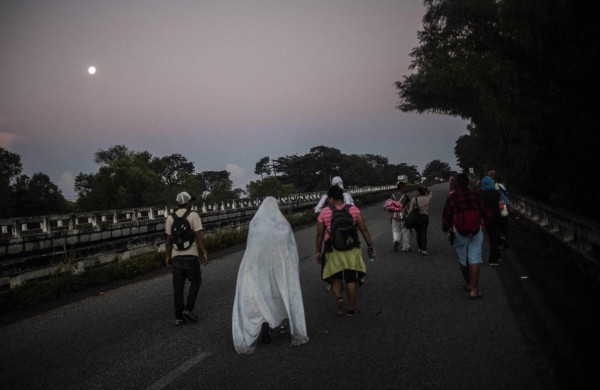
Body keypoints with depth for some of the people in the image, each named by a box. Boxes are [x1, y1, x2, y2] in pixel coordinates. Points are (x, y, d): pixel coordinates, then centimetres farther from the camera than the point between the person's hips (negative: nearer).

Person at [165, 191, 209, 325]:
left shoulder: (170, 217, 4)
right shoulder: (193, 215, -6)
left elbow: (169, 239, 4)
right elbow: (199, 237, -11)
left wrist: (168, 256, 12)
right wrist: (205, 253, -5)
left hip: (176, 257, 3)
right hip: (191, 256, -3)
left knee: (178, 288, 8)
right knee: (195, 282, 16)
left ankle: (179, 317, 10)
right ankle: (188, 309, 4)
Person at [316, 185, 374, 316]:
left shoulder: (324, 213, -5)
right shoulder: (353, 209, -3)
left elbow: (319, 235, -3)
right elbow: (364, 229, -4)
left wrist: (318, 252, 8)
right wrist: (370, 246, 3)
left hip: (333, 250, -1)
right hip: (352, 250, 1)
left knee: (335, 278, 16)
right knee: (351, 278, 11)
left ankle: (338, 298, -9)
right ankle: (351, 308, 15)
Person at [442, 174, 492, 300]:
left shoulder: (451, 198, -7)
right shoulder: (476, 196, -4)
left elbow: (446, 216, -2)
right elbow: (486, 214, 1)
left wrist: (446, 229, 14)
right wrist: (488, 219, 24)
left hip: (459, 233, 0)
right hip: (476, 232, 0)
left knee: (463, 260, 17)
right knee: (474, 260, 0)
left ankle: (468, 284, 33)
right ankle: (474, 290, -5)